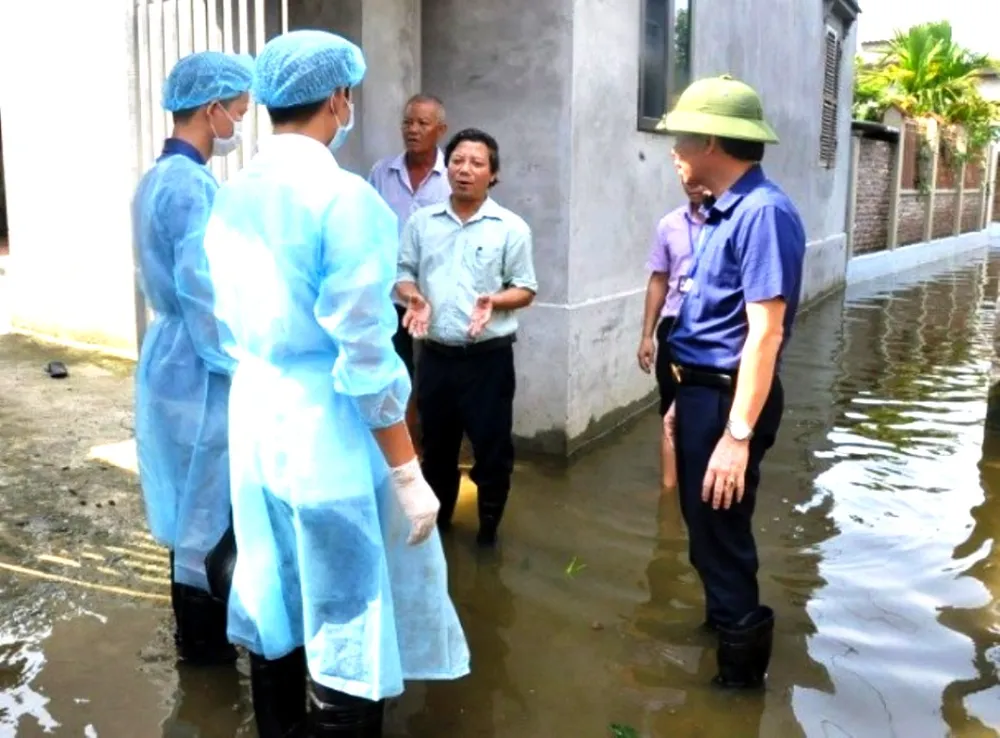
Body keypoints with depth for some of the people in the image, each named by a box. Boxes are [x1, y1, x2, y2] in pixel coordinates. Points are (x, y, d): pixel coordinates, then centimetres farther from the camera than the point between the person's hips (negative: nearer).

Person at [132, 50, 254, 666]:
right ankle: (203, 638, 20)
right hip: (199, 369, -10)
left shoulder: (157, 178, 11)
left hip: (172, 357, 10)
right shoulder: (193, 185, -20)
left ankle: (199, 623, 33)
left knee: (191, 499, 19)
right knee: (208, 503, 4)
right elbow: (203, 295, -24)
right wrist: (239, 369, -16)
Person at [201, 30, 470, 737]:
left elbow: (232, 326, 13)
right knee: (346, 626, 6)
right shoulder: (344, 195, -16)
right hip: (329, 425, -8)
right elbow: (366, 353, -18)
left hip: (255, 413, 8)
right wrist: (407, 471, -12)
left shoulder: (232, 196, 6)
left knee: (274, 605, 20)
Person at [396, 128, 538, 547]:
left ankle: (488, 528, 23)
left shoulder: (511, 228, -2)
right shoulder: (422, 222, 6)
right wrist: (414, 298, -11)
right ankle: (436, 521, 35)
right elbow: (403, 274, 10)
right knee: (436, 444, 16)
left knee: (492, 446, 5)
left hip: (489, 356, -3)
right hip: (436, 354, 3)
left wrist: (494, 301, -19)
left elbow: (526, 289, 0)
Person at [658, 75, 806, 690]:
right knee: (707, 529, 23)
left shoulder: (763, 211, -20)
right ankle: (728, 620, 46)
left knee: (721, 537, 4)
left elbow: (765, 332, -24)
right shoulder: (725, 212, 9)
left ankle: (741, 667, 23)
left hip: (731, 399, -9)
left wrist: (738, 434, -26)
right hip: (702, 391, 10)